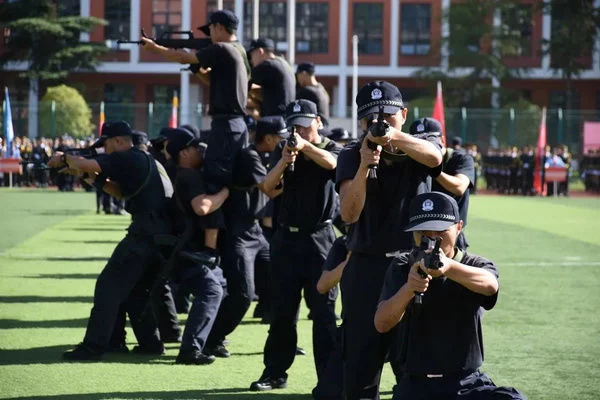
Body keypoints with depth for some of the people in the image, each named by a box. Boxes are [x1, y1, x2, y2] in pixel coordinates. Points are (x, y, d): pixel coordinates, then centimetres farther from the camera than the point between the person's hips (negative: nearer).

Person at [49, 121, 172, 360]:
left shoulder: (127, 159, -9)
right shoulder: (143, 160, 21)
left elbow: (86, 164, -16)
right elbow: (121, 192, 28)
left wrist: (64, 158, 2)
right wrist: (95, 179, 16)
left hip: (144, 233, -10)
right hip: (161, 235, 10)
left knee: (109, 286, -8)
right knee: (136, 288, 21)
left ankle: (93, 347, -11)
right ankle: (150, 343, 22)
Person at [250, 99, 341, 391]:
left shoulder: (332, 149, 0)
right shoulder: (282, 150, 8)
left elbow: (330, 162, -26)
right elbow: (269, 189, -6)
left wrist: (305, 145, -44)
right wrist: (284, 161, -23)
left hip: (318, 239, -3)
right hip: (285, 238, 3)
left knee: (323, 309, -5)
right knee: (282, 310, 7)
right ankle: (275, 372, 14)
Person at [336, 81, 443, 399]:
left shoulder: (422, 144, 5)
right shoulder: (352, 155, 3)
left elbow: (433, 156, -22)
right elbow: (349, 214, -10)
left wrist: (393, 137, -40)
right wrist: (364, 166, -25)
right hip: (366, 268, 0)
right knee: (361, 361, -1)